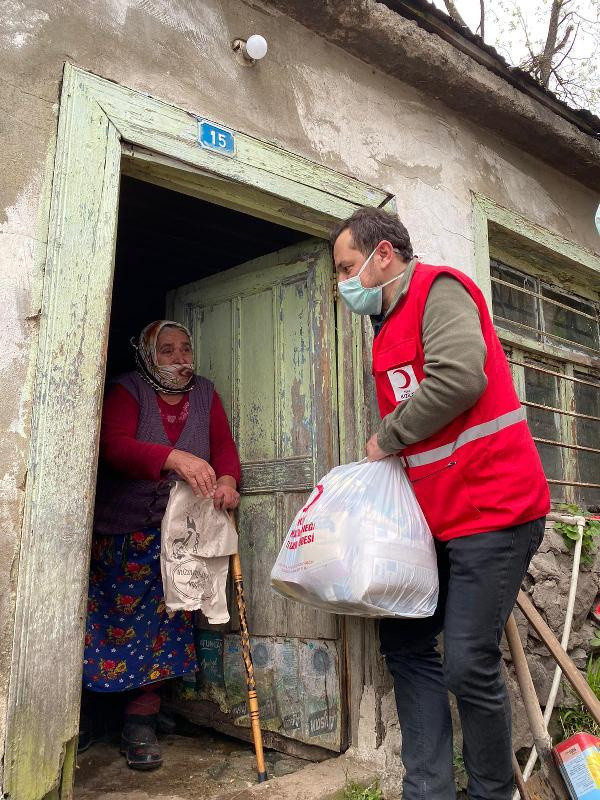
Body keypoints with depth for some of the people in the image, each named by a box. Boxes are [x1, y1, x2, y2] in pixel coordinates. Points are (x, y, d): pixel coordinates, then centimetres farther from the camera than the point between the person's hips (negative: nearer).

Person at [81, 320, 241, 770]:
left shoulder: (204, 394, 8)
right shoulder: (127, 391, -6)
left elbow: (224, 445, 0)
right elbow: (115, 446, -22)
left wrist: (227, 480, -22)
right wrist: (175, 457, -38)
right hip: (118, 533, -3)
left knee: (162, 625, 4)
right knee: (103, 620, 2)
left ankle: (140, 725, 17)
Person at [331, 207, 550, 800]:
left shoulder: (438, 289, -7)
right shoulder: (390, 327, 19)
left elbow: (460, 376, -26)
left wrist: (387, 439, -13)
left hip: (491, 507, -9)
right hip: (438, 516, 10)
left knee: (468, 668, -6)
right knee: (404, 642, 10)